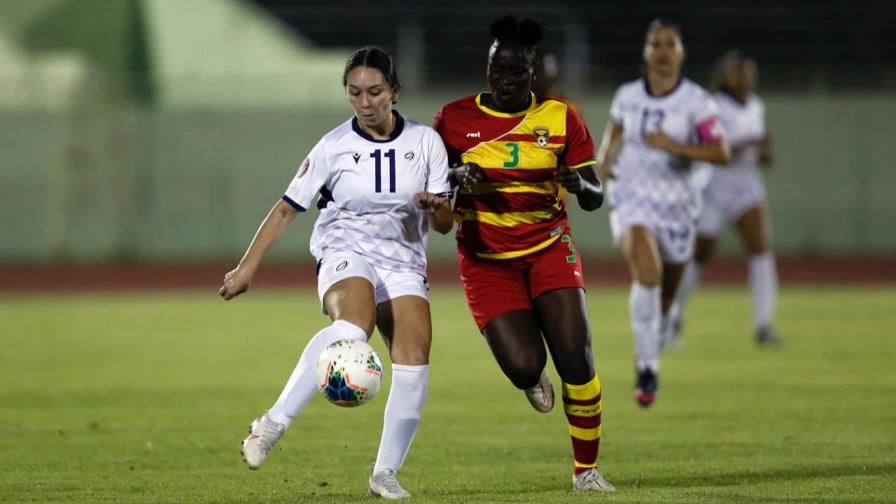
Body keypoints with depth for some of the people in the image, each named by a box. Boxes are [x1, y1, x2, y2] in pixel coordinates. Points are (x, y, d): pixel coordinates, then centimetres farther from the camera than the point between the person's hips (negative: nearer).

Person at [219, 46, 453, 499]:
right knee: (354, 324, -36)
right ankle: (273, 424, -39)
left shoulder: (425, 142, 2)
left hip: (403, 261, 3)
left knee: (415, 357, -19)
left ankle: (385, 473, -7)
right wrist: (247, 267, -4)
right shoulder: (333, 147, -3)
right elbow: (287, 209, 2)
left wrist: (436, 206, -18)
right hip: (345, 253, -3)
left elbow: (445, 225, 6)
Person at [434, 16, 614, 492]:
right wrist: (459, 176, -14)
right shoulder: (455, 118, -2)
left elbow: (595, 198, 1)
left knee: (576, 361, -13)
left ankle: (586, 470, 4)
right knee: (523, 367, -17)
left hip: (548, 250, 1)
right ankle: (533, 378, 23)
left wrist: (579, 184, -22)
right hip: (486, 259, -1)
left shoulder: (559, 117, 0)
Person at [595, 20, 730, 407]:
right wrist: (604, 160, 5)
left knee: (665, 296, 12)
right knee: (647, 274, -28)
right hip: (632, 199, -1)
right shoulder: (627, 96, 2)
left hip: (675, 202, 1)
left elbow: (721, 153, -13)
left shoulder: (695, 101, -6)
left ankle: (646, 354, 43)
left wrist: (674, 146, -24)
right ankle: (647, 370, -23)